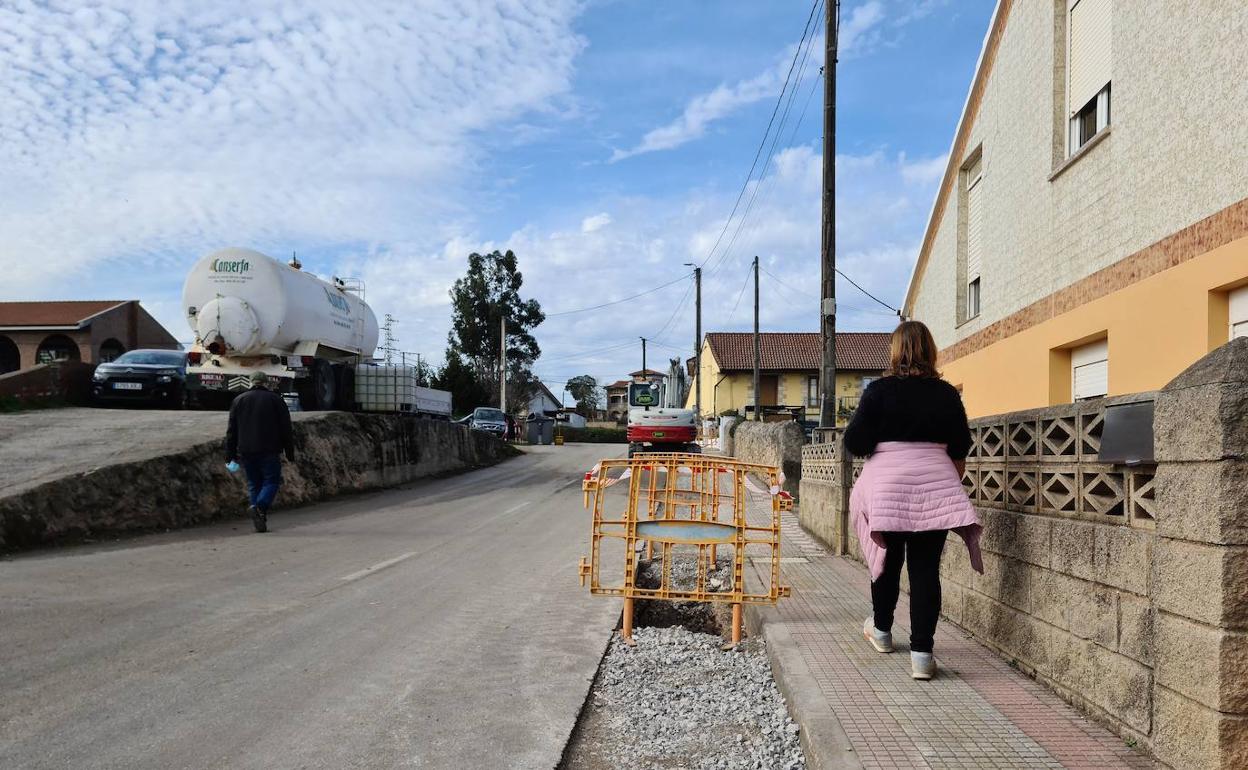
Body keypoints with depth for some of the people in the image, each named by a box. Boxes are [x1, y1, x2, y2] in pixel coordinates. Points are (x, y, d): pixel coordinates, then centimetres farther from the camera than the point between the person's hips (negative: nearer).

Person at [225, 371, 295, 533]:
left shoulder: (239, 400, 12)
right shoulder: (275, 399, 4)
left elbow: (231, 430, 10)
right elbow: (286, 429, 1)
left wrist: (230, 454, 12)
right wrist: (290, 453, 5)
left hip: (246, 451, 3)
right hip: (269, 451, -3)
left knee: (253, 484, 9)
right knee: (271, 481, 2)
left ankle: (260, 522, 2)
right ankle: (260, 507, -23)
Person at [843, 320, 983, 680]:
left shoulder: (878, 391, -5)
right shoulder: (947, 394, 4)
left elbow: (856, 444, -8)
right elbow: (959, 451, 10)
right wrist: (951, 484, 25)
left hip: (887, 485, -1)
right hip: (935, 486, 1)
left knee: (888, 561, 15)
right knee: (926, 569, 3)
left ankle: (882, 631, 35)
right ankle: (921, 653, 0)